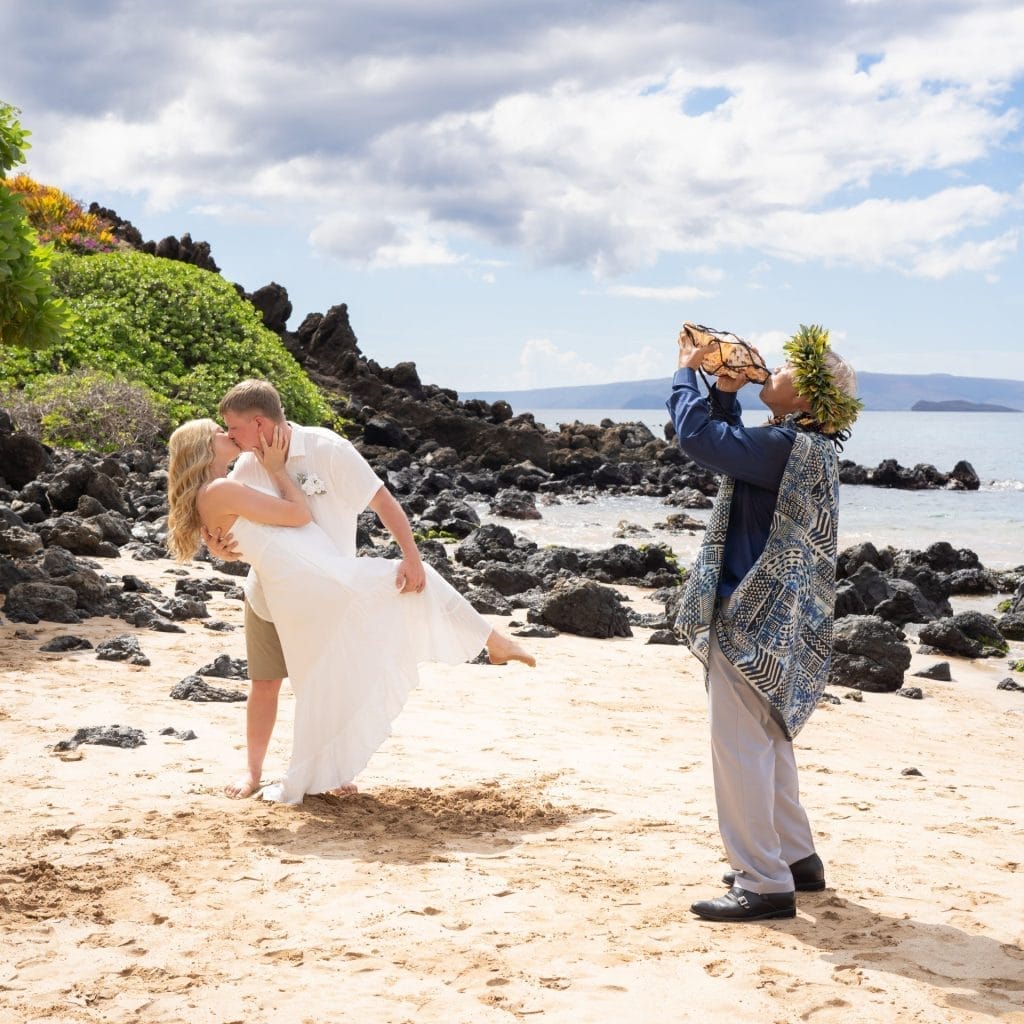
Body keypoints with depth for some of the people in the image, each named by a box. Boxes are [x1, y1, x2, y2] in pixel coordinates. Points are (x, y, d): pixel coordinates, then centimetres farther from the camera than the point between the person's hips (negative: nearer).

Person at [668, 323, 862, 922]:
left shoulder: (790, 446, -21)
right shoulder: (807, 446, 11)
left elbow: (697, 435, -24)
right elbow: (729, 443, 24)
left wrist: (688, 373, -9)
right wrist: (726, 391, 9)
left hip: (758, 620, -11)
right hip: (775, 618, 11)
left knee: (741, 746, -6)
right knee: (768, 740, 21)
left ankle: (763, 885, -2)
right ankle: (796, 858, 31)